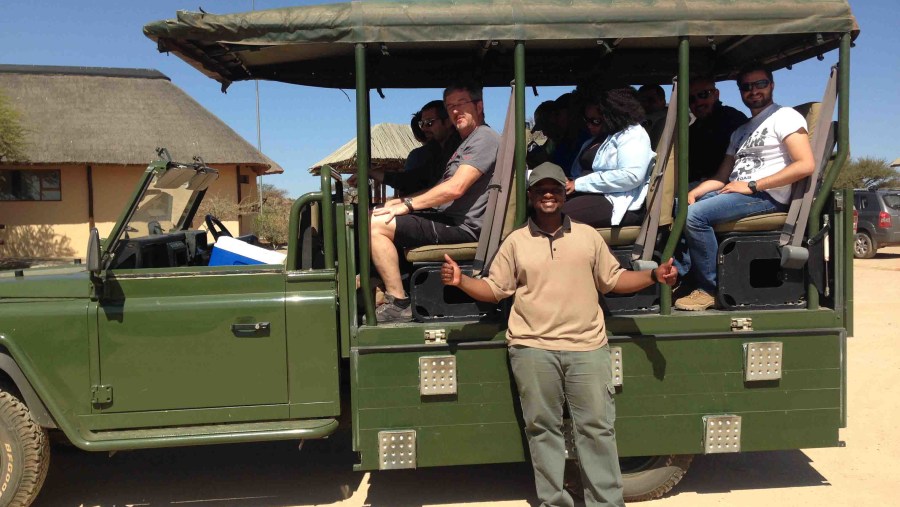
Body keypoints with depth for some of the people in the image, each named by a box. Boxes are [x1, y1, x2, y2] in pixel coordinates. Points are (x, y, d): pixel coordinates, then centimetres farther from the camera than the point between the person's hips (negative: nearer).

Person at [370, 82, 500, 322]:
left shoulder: (485, 138, -10)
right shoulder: (465, 142, 24)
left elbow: (455, 188, -21)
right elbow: (442, 188, 26)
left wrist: (407, 205, -15)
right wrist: (400, 201, 13)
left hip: (462, 228, -11)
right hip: (448, 220, 11)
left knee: (377, 226, -20)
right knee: (376, 219, 15)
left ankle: (398, 305, -17)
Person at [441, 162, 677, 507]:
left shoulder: (588, 235, 11)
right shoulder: (516, 241, 8)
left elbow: (613, 280, 15)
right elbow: (494, 289, 7)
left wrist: (654, 276, 2)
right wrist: (461, 281, -9)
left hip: (587, 347, 1)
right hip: (533, 349, 0)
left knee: (597, 426, 3)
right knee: (543, 427, 5)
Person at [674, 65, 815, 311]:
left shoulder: (785, 116, 1)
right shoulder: (741, 131, 26)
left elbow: (806, 165, -14)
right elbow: (721, 177, 20)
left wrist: (752, 186, -16)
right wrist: (693, 193, -1)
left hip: (766, 196, -9)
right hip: (734, 192, 9)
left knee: (694, 215, -27)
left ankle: (710, 290, -18)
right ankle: (679, 274, -9)